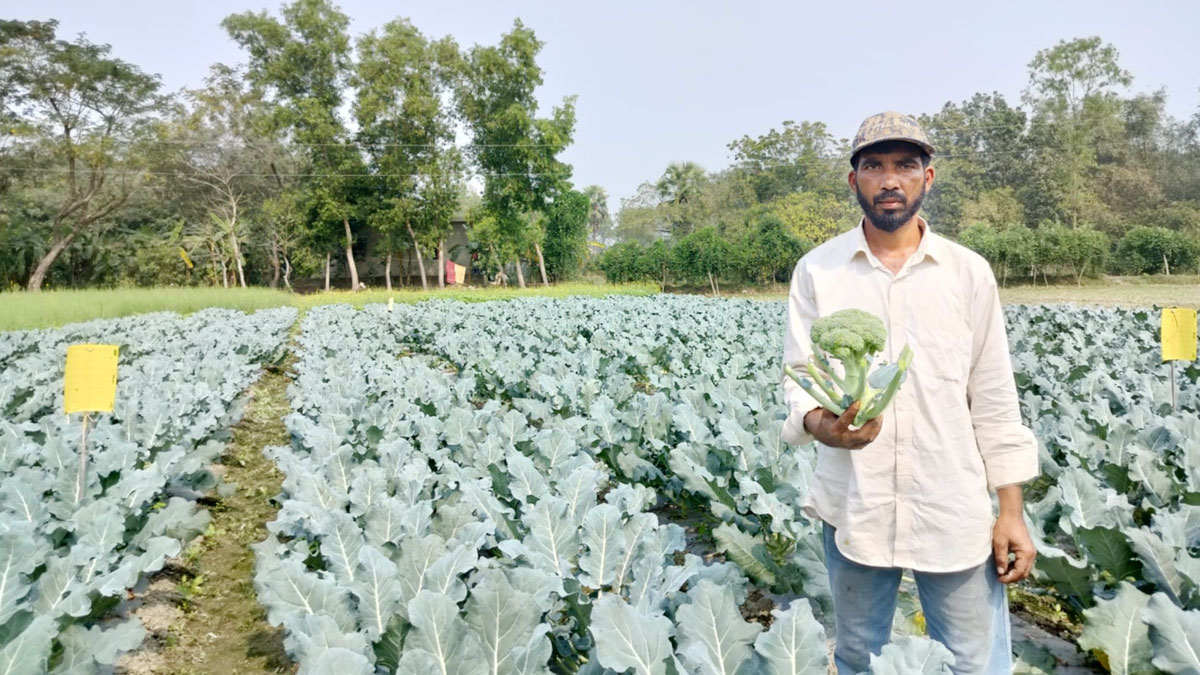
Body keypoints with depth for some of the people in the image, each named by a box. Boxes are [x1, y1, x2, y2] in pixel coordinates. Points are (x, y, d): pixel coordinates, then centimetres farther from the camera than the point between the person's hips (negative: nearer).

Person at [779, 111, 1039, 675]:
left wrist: (1011, 510, 1)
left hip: (957, 514, 0)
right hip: (854, 508, 0)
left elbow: (994, 401, 3)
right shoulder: (816, 270, 0)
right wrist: (821, 425, -25)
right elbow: (798, 376, -3)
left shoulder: (970, 274, 2)